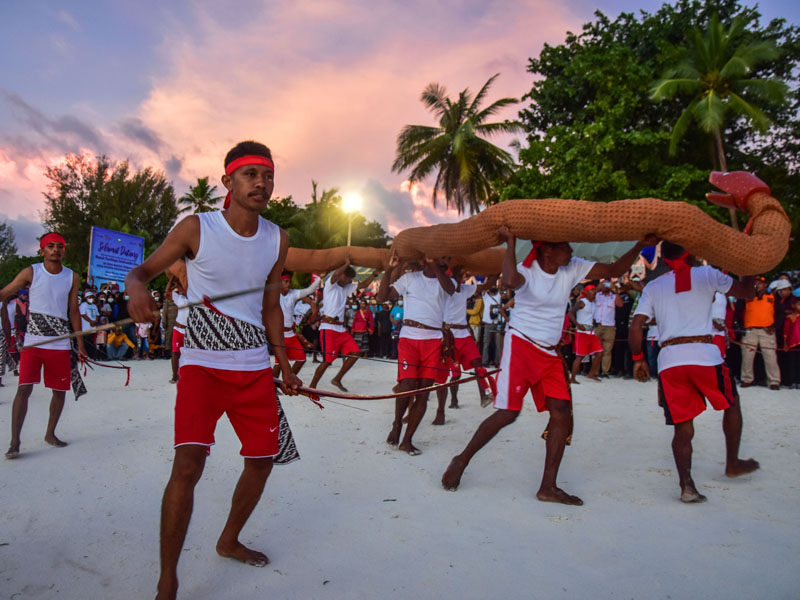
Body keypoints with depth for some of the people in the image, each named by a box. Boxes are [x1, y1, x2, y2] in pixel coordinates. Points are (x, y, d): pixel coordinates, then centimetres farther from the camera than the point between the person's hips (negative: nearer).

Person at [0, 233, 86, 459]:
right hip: (33, 341, -2)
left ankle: (50, 433, 26)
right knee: (24, 389, -10)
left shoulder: (72, 277, 4)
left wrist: (80, 344, 7)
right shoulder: (31, 272, -2)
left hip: (60, 344, 3)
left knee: (60, 391, 8)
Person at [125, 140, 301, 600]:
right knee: (188, 465, -17)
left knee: (262, 461, 11)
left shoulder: (278, 239, 3)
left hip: (256, 368, 5)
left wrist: (284, 364, 11)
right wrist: (137, 289, -25)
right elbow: (142, 270, 0)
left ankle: (229, 542, 38)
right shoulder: (197, 228, -8)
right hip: (203, 366, -4)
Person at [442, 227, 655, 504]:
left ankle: (548, 487, 5)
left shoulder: (573, 269, 4)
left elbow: (615, 270, 4)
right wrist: (511, 243, -28)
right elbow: (510, 281, -38)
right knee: (508, 413, -9)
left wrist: (640, 245, -7)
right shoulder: (527, 271, -13)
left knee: (562, 415, -3)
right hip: (520, 346, -6)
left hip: (550, 354, 6)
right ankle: (461, 460, 10)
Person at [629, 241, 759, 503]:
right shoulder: (706, 274, 6)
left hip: (669, 360, 2)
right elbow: (747, 292, 11)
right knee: (731, 403, 26)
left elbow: (635, 326, 7)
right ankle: (733, 463, 36)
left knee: (682, 427, 9)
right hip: (704, 355, -2)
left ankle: (686, 483, -5)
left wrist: (638, 359, 15)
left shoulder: (653, 287, 14)